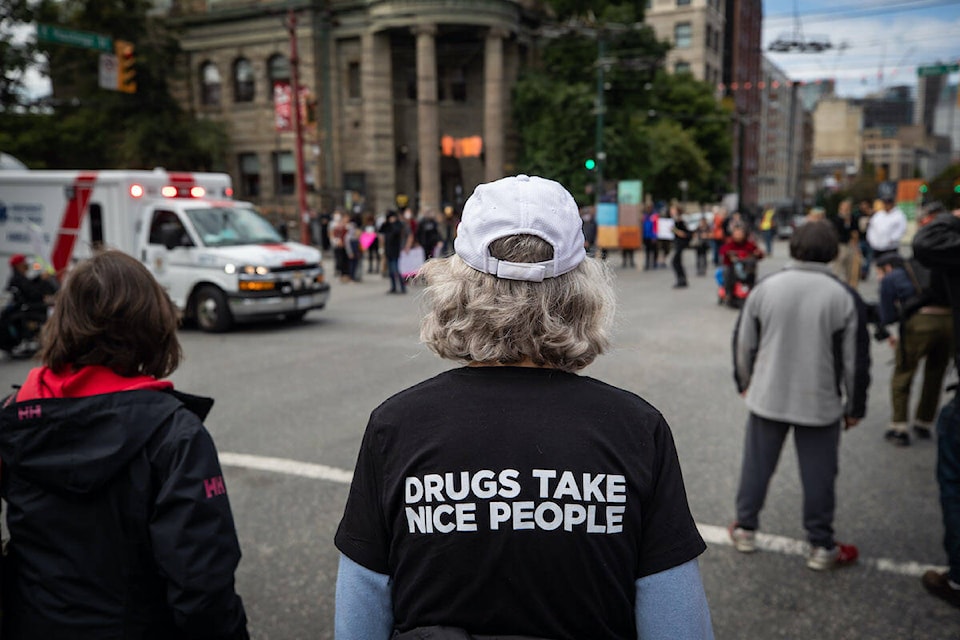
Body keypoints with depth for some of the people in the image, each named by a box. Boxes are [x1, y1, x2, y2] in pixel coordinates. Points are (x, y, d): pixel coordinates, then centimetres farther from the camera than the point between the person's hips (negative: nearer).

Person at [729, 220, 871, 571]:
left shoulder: (764, 288, -5)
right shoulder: (845, 297, -10)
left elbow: (743, 342, 2)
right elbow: (856, 359, -4)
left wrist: (745, 382, 18)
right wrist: (855, 407, 8)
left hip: (767, 397, 2)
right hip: (820, 404, -1)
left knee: (756, 464, 15)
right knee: (818, 475, 10)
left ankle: (745, 528, 28)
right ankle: (822, 547, 22)